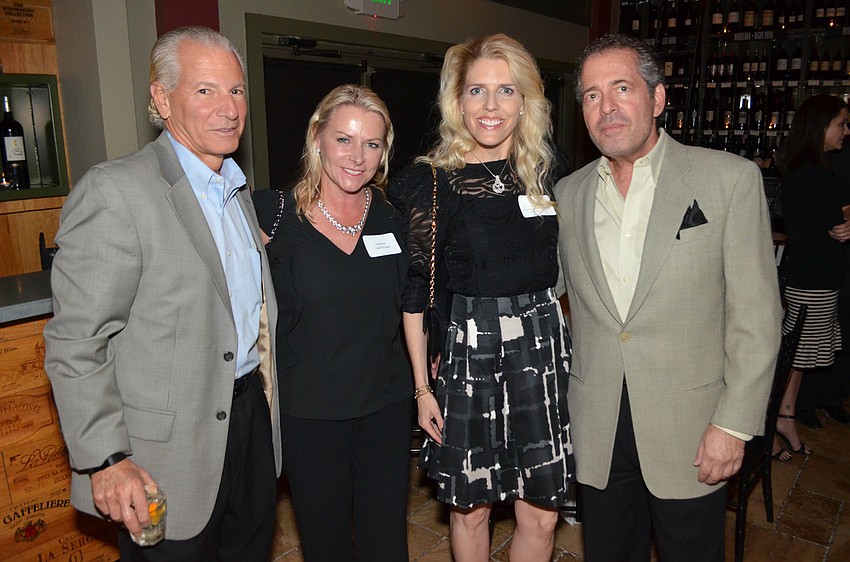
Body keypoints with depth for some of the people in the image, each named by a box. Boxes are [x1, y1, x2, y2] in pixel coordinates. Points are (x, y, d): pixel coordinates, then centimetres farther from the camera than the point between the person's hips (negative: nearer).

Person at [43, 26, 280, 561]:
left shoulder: (237, 188, 10)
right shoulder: (115, 190, -16)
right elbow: (75, 343, -17)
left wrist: (266, 392, 14)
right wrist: (105, 460, -18)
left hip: (253, 418, 8)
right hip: (169, 455, -7)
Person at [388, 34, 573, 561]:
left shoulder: (548, 170, 4)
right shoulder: (429, 180, -7)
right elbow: (415, 291, -3)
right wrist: (422, 387, -2)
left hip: (544, 349, 3)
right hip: (468, 352, -3)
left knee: (541, 516, 11)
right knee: (471, 510, 13)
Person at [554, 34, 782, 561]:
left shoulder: (731, 178, -6)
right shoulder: (568, 193, 4)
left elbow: (756, 315, -7)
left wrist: (734, 423, -10)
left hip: (690, 431, -2)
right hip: (596, 433, 3)